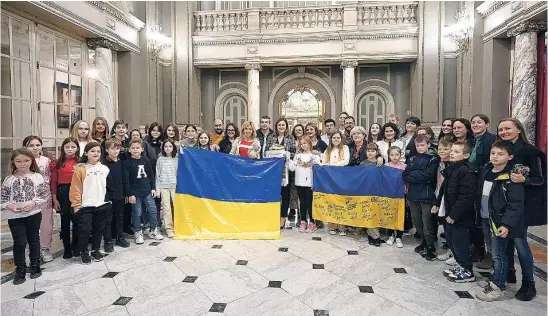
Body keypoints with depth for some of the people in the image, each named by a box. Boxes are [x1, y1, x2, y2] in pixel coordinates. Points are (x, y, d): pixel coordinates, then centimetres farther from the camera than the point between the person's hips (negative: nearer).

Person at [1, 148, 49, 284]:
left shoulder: (37, 177, -4)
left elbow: (45, 194, -4)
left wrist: (34, 203, -17)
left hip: (33, 214, 0)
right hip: (14, 216, 1)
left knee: (34, 240, 14)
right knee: (19, 243, 4)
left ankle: (35, 265, 30)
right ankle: (20, 270, 19)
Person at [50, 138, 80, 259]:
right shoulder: (57, 163, 3)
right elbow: (53, 182, 3)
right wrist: (54, 199, -1)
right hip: (63, 193, 1)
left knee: (77, 219, 5)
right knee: (65, 221, 11)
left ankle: (76, 246, 21)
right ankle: (67, 248, 22)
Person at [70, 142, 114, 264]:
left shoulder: (105, 169, 5)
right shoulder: (80, 169, -7)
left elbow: (110, 187, 12)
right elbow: (75, 188, -7)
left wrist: (108, 199, 8)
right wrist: (76, 204, -8)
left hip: (102, 205, 4)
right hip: (85, 206, -3)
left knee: (98, 229, 13)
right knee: (84, 229, -1)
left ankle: (96, 250, 29)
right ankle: (83, 252, 18)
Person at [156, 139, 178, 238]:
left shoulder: (177, 159, 4)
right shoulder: (160, 159, 5)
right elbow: (157, 175, 6)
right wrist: (157, 188, 1)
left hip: (175, 186, 0)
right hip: (163, 186, 0)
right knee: (166, 208, 1)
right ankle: (169, 228, 9)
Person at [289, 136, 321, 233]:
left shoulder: (314, 156, 3)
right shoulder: (298, 155, 13)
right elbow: (292, 168, 8)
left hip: (309, 182, -3)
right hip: (299, 182, 3)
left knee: (309, 202, -2)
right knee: (302, 202, 9)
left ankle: (312, 223, 7)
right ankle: (303, 222, 17)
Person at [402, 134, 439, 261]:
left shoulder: (433, 160, -2)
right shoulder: (412, 159, 12)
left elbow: (428, 176, -16)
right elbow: (405, 175, 1)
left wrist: (413, 174, -9)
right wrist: (420, 175, -11)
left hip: (426, 195, -5)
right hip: (413, 194, 5)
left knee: (427, 222, -1)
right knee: (416, 221, 13)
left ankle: (430, 247, 13)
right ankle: (423, 242, 31)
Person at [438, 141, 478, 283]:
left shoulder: (467, 172, -20)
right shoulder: (451, 169, 11)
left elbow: (466, 197, -24)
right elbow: (445, 190, 20)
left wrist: (454, 214, -22)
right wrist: (438, 204, 16)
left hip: (460, 216, -10)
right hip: (450, 213, 10)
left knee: (459, 243, 0)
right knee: (450, 240, 18)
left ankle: (468, 272, 17)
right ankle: (461, 266, 33)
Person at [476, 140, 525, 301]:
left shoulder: (511, 178, -16)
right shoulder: (486, 172, 6)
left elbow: (516, 205, -19)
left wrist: (506, 224, -24)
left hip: (499, 222, -7)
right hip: (486, 219, 7)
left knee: (499, 255, 3)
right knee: (494, 253, 17)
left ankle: (497, 288, 13)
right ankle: (499, 279, 31)